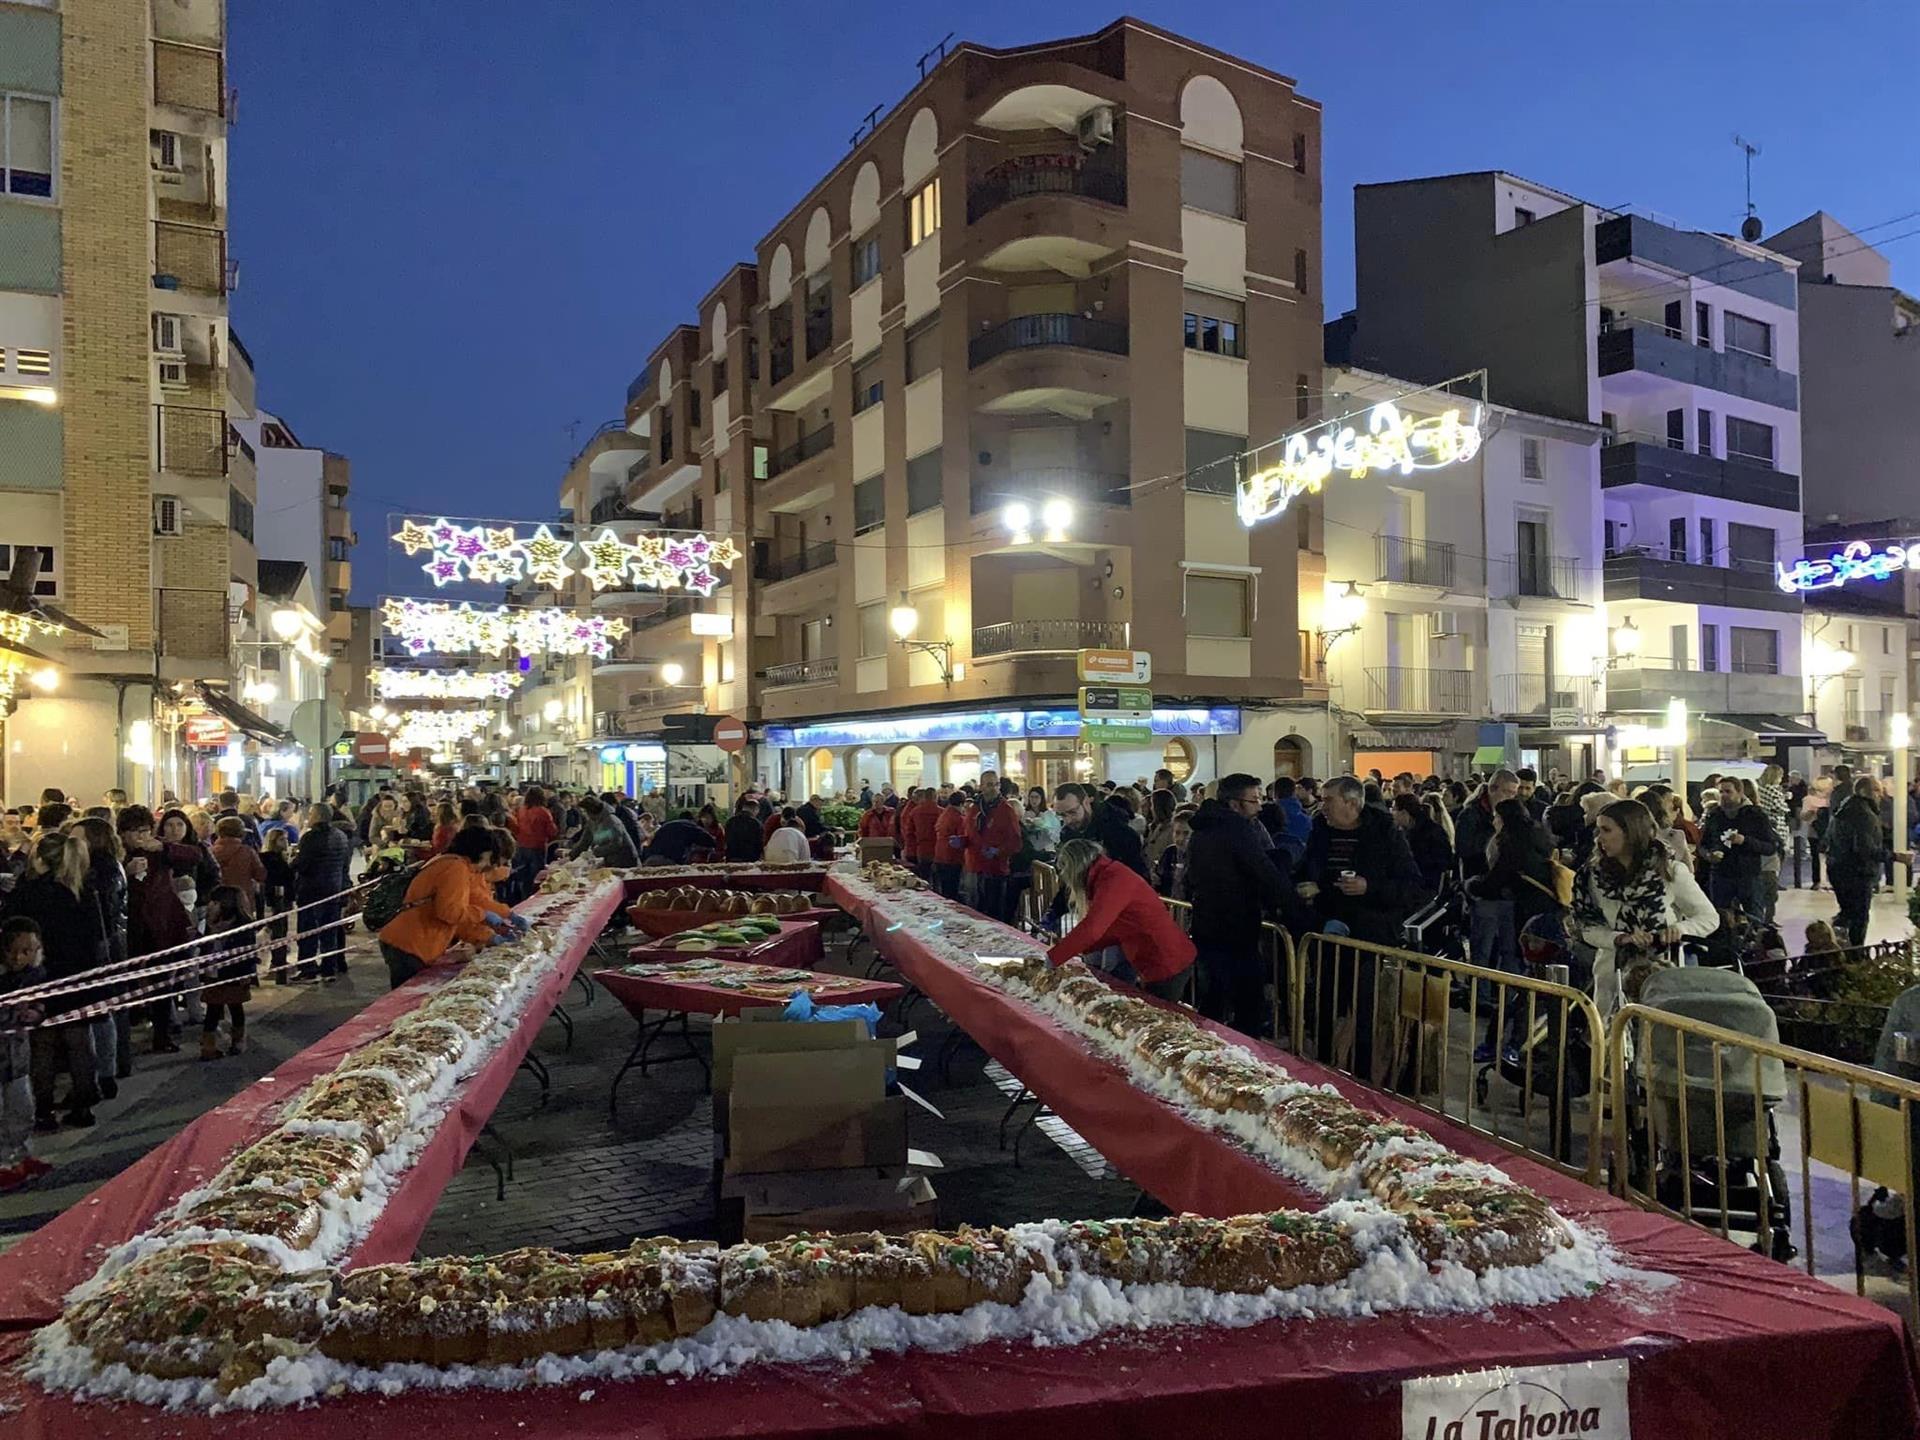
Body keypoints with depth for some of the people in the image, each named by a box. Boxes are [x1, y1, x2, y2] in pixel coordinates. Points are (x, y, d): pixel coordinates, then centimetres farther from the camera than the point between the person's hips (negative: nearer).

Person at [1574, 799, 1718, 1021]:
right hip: (1613, 973, 2)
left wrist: (1679, 928, -19)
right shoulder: (1594, 874, -3)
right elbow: (1588, 928, -2)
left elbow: (1710, 918, 1)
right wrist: (1620, 939, -21)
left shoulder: (1671, 871, -7)